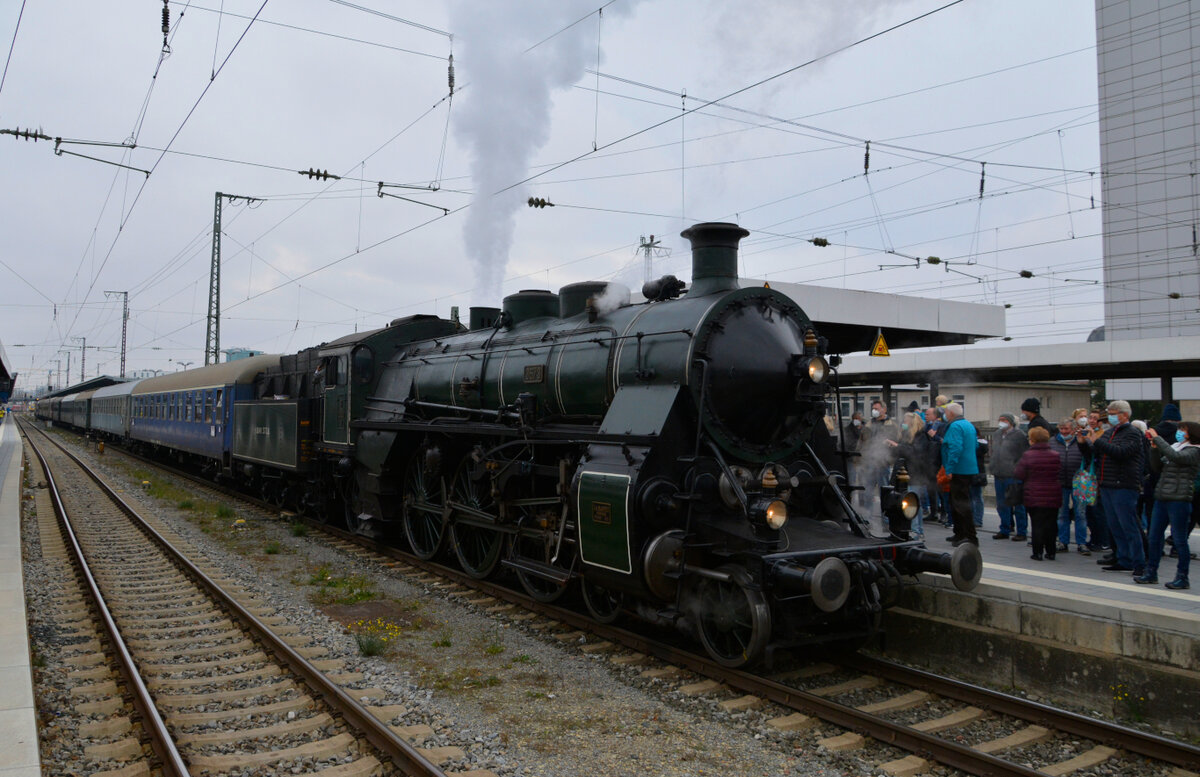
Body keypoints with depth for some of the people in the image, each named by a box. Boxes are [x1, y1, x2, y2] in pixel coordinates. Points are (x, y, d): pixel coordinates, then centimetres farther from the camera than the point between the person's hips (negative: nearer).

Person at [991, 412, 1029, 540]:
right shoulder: (996, 434, 15)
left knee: (1018, 505, -2)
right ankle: (1005, 530, 23)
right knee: (1002, 504, 13)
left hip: (1013, 476, -7)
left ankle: (1021, 532, 6)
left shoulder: (1019, 435, -8)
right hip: (999, 475, 8)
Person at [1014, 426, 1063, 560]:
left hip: (1034, 497, -3)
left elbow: (1018, 475, -8)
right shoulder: (1055, 456, 1)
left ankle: (1038, 552, 2)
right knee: (1051, 524, 11)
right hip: (1053, 497, 3)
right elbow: (1060, 475, 9)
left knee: (1037, 524, 3)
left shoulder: (1028, 455, -9)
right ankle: (1050, 552, 16)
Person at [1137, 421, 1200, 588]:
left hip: (1179, 500, -7)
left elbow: (1175, 457, -24)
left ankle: (1182, 577, 9)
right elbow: (1157, 466, 14)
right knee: (1154, 537, 10)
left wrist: (1157, 438, -20)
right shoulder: (1175, 447, 16)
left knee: (1179, 540, 0)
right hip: (1161, 498, 7)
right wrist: (1154, 448, 1)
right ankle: (1151, 572, 18)